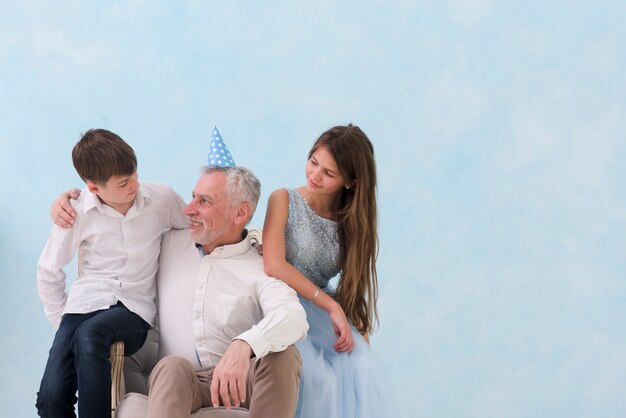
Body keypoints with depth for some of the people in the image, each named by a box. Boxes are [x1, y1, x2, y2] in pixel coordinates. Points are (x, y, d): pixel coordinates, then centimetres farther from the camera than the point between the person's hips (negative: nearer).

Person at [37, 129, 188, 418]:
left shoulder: (162, 198, -1)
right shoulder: (78, 212, -2)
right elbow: (48, 272, 10)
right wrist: (61, 323, 7)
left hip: (134, 308, -1)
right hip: (85, 304, 1)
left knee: (90, 335, -38)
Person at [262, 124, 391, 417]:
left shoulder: (353, 221, 7)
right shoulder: (284, 200, -4)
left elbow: (356, 285, 6)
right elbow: (273, 266, -17)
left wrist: (360, 335, -12)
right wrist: (331, 306, -19)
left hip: (323, 310, 4)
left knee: (361, 369, -26)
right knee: (318, 377, -30)